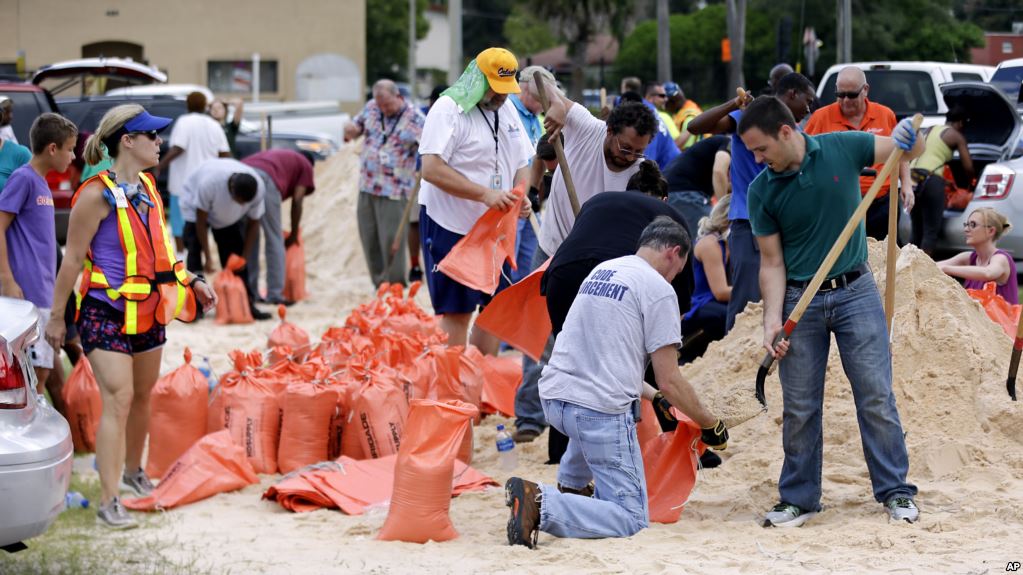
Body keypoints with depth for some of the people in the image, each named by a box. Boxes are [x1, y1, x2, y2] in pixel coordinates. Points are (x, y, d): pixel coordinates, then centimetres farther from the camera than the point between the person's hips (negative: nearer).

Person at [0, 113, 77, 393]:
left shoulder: (42, 183, 17)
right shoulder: (23, 178, -9)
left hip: (45, 296, 9)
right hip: (28, 295, -9)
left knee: (43, 370, 10)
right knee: (38, 371, -11)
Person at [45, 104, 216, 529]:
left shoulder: (147, 188, 8)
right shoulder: (97, 195, -16)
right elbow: (73, 260, -12)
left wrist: (192, 282, 12)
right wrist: (56, 317, -9)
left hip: (148, 313, 8)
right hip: (107, 313, -8)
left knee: (142, 397, 17)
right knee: (118, 401, -14)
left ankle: (133, 473, 38)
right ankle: (109, 502, -14)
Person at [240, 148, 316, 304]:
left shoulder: (278, 157, 41)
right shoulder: (305, 166, 25)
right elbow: (297, 200, 13)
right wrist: (294, 234, 21)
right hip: (264, 178, -6)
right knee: (274, 240, 6)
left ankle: (249, 293, 19)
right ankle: (275, 294, 6)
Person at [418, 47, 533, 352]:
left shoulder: (508, 110, 11)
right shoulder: (449, 109, -14)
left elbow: (521, 163, 21)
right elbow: (432, 169, -23)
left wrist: (521, 196, -2)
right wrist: (485, 194, -28)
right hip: (450, 226, -8)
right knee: (456, 312, -4)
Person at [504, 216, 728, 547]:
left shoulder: (602, 270, 18)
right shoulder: (659, 289, -5)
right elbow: (670, 382, -7)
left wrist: (651, 398, 35)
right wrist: (711, 425, 7)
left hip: (553, 398, 9)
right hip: (599, 407, -8)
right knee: (632, 520, -6)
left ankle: (570, 485, 37)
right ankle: (543, 505, -24)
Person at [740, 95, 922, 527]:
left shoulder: (842, 148, -7)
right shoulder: (762, 191, -5)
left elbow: (912, 152, 5)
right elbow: (772, 261, -3)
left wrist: (910, 137, -19)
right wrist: (772, 319, -14)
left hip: (855, 292, -1)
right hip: (800, 300, 1)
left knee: (876, 395, 0)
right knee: (799, 407, 4)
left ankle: (894, 492, 10)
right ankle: (799, 498, 15)